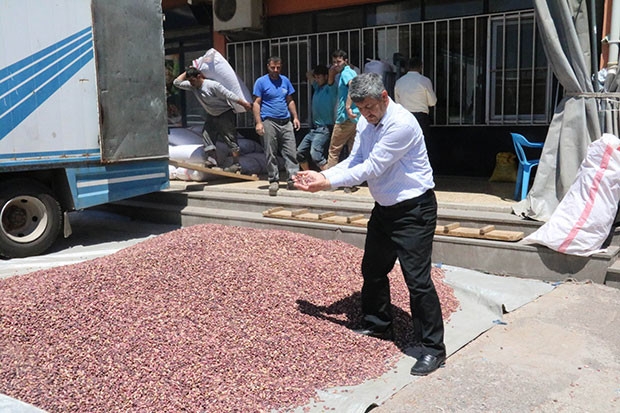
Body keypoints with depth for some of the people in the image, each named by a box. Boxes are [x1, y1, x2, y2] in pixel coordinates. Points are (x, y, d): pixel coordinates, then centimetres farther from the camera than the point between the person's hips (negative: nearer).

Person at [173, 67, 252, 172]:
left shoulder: (213, 85, -26)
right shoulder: (192, 86, -4)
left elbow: (229, 95, -24)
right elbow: (177, 82, 0)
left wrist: (244, 104, -22)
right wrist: (187, 72, -6)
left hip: (225, 114, -8)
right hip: (211, 115, 8)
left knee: (230, 139, -7)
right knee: (206, 135, -3)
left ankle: (236, 164, -5)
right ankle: (211, 159, -4)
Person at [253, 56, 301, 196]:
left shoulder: (285, 80, 14)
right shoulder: (261, 82, 1)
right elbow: (256, 103, -2)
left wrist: (295, 117, 10)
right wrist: (258, 122, -12)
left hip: (286, 121, 4)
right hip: (269, 122, -4)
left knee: (291, 151, -3)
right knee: (271, 154, 0)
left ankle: (293, 178, -1)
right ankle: (274, 181, 8)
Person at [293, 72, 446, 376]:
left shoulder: (401, 124, -24)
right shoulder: (365, 123, 3)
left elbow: (372, 168, -24)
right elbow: (354, 161, 3)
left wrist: (328, 183, -20)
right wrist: (322, 175, -12)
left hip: (414, 210, -9)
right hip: (385, 208, 9)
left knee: (417, 279, -9)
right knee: (372, 270, 19)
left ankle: (432, 349, 4)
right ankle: (377, 325, 39)